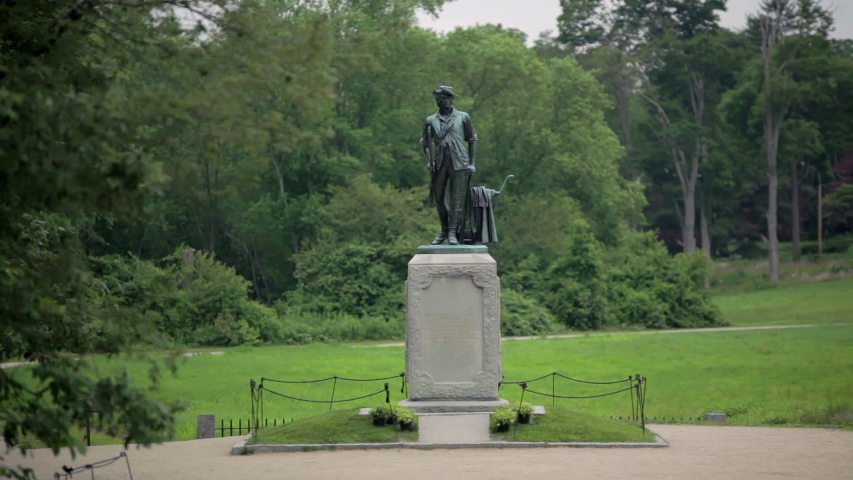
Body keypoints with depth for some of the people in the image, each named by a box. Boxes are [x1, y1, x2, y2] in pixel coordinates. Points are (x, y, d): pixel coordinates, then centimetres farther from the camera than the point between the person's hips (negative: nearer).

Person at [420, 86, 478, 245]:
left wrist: (472, 163, 3)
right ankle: (444, 230, 22)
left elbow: (472, 140, 10)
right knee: (438, 198, 7)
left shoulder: (463, 118, 6)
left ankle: (452, 232, -2)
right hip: (439, 164, 2)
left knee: (456, 198, -5)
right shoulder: (431, 121, 10)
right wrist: (429, 161, 0)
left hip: (458, 164, -2)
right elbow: (425, 143, 16)